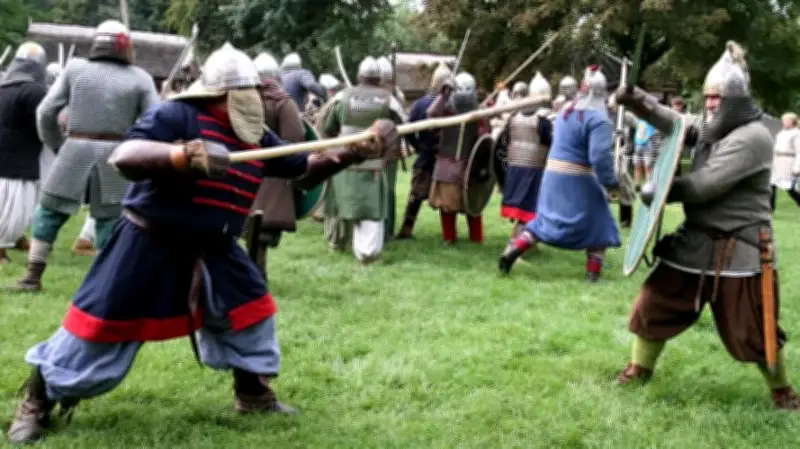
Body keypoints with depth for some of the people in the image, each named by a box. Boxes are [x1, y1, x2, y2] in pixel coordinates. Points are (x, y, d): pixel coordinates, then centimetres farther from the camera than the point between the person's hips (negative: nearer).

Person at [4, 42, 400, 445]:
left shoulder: (257, 138, 4)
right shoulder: (177, 117, -19)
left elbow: (306, 169, 9)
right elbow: (123, 158, -30)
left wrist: (357, 150, -3)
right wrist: (185, 155, -43)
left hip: (213, 250, 7)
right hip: (148, 246, -7)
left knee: (251, 310, 10)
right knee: (100, 325, -1)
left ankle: (253, 394, 29)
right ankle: (36, 404, 15)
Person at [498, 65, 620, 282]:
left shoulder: (565, 110, 8)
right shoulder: (598, 119, -16)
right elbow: (600, 156, -23)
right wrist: (610, 182, -14)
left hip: (553, 173, 7)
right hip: (579, 178, -6)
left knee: (544, 220, 17)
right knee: (597, 222, 10)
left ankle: (511, 251, 5)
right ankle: (593, 272, 11)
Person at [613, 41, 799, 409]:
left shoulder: (753, 137, -19)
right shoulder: (710, 126, 9)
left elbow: (706, 184, -22)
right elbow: (675, 124, -3)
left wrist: (657, 192, -13)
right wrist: (640, 103, -22)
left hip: (738, 248, -7)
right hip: (697, 239, 7)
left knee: (750, 329, 1)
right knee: (656, 301, 9)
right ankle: (640, 367, 28)